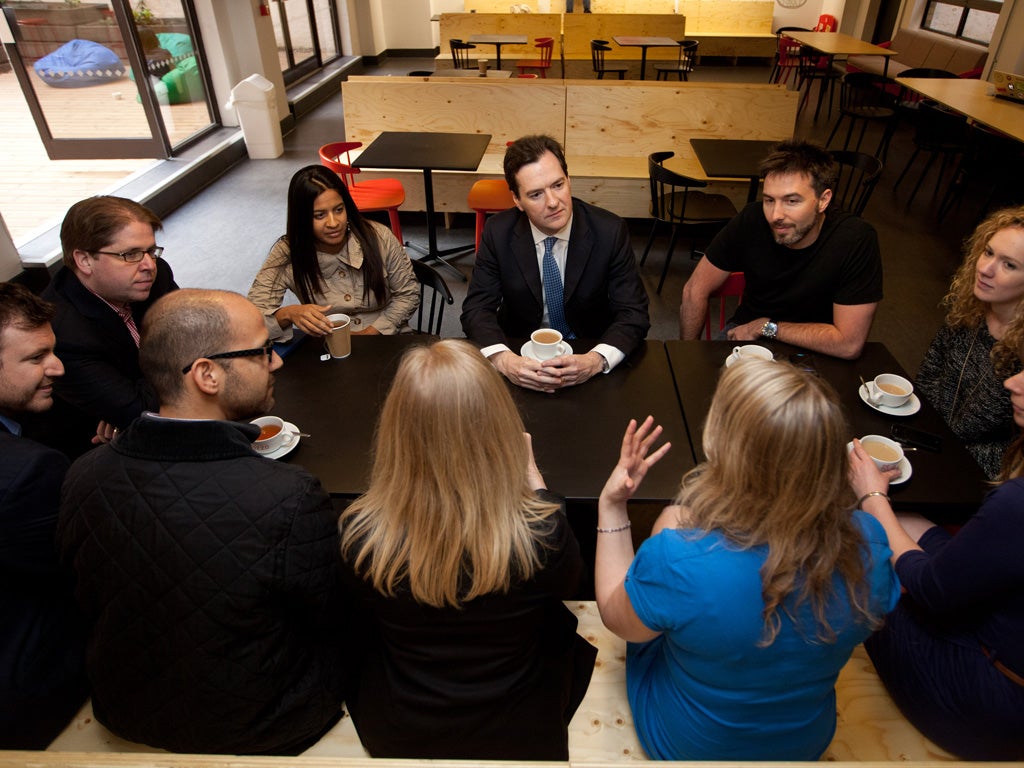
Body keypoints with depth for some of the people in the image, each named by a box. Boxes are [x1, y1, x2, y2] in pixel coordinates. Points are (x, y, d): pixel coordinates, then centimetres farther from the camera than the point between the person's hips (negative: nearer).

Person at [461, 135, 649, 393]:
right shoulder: (498, 232, -9)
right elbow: (477, 308, -11)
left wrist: (596, 360, -34)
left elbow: (633, 313, -13)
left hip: (588, 354, 0)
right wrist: (503, 359, -33)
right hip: (522, 352, 1)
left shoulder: (610, 231, -13)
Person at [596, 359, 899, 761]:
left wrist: (612, 505, -12)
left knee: (672, 518, 11)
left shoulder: (677, 560, -41)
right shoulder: (867, 542, -28)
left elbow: (615, 618, -16)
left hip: (683, 746, -3)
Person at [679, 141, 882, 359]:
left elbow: (849, 344, -22)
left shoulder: (856, 240, -23)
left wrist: (766, 326, -17)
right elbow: (696, 290, -7)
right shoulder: (752, 220, -16)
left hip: (813, 352, 0)